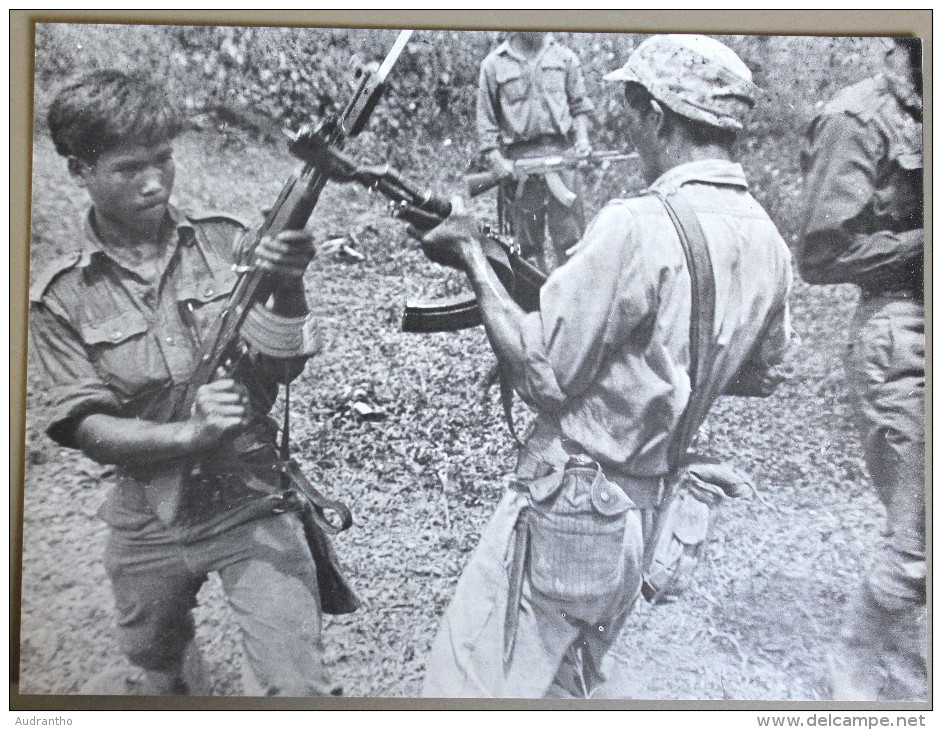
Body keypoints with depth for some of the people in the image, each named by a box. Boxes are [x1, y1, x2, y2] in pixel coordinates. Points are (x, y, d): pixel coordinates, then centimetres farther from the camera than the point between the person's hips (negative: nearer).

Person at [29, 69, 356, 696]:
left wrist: (288, 288, -30)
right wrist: (187, 435, -27)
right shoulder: (59, 297, -7)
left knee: (297, 686, -10)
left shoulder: (225, 242, -6)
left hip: (254, 508, -1)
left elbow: (282, 368, -11)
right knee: (161, 684, 26)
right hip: (149, 527, 2)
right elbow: (87, 429, -10)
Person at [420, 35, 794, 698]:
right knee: (568, 686, 26)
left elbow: (541, 375, -21)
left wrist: (472, 256, -12)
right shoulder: (767, 241, 2)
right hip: (651, 509, 9)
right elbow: (764, 373, 16)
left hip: (572, 505, -8)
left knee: (471, 683, 5)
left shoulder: (636, 227, -24)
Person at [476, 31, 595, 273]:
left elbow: (580, 105, 17)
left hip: (562, 152, 1)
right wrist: (496, 160, -3)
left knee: (570, 242, -4)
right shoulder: (494, 65, 6)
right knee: (528, 242, 6)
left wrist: (582, 137, 1)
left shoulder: (565, 58, 10)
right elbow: (486, 120, 8)